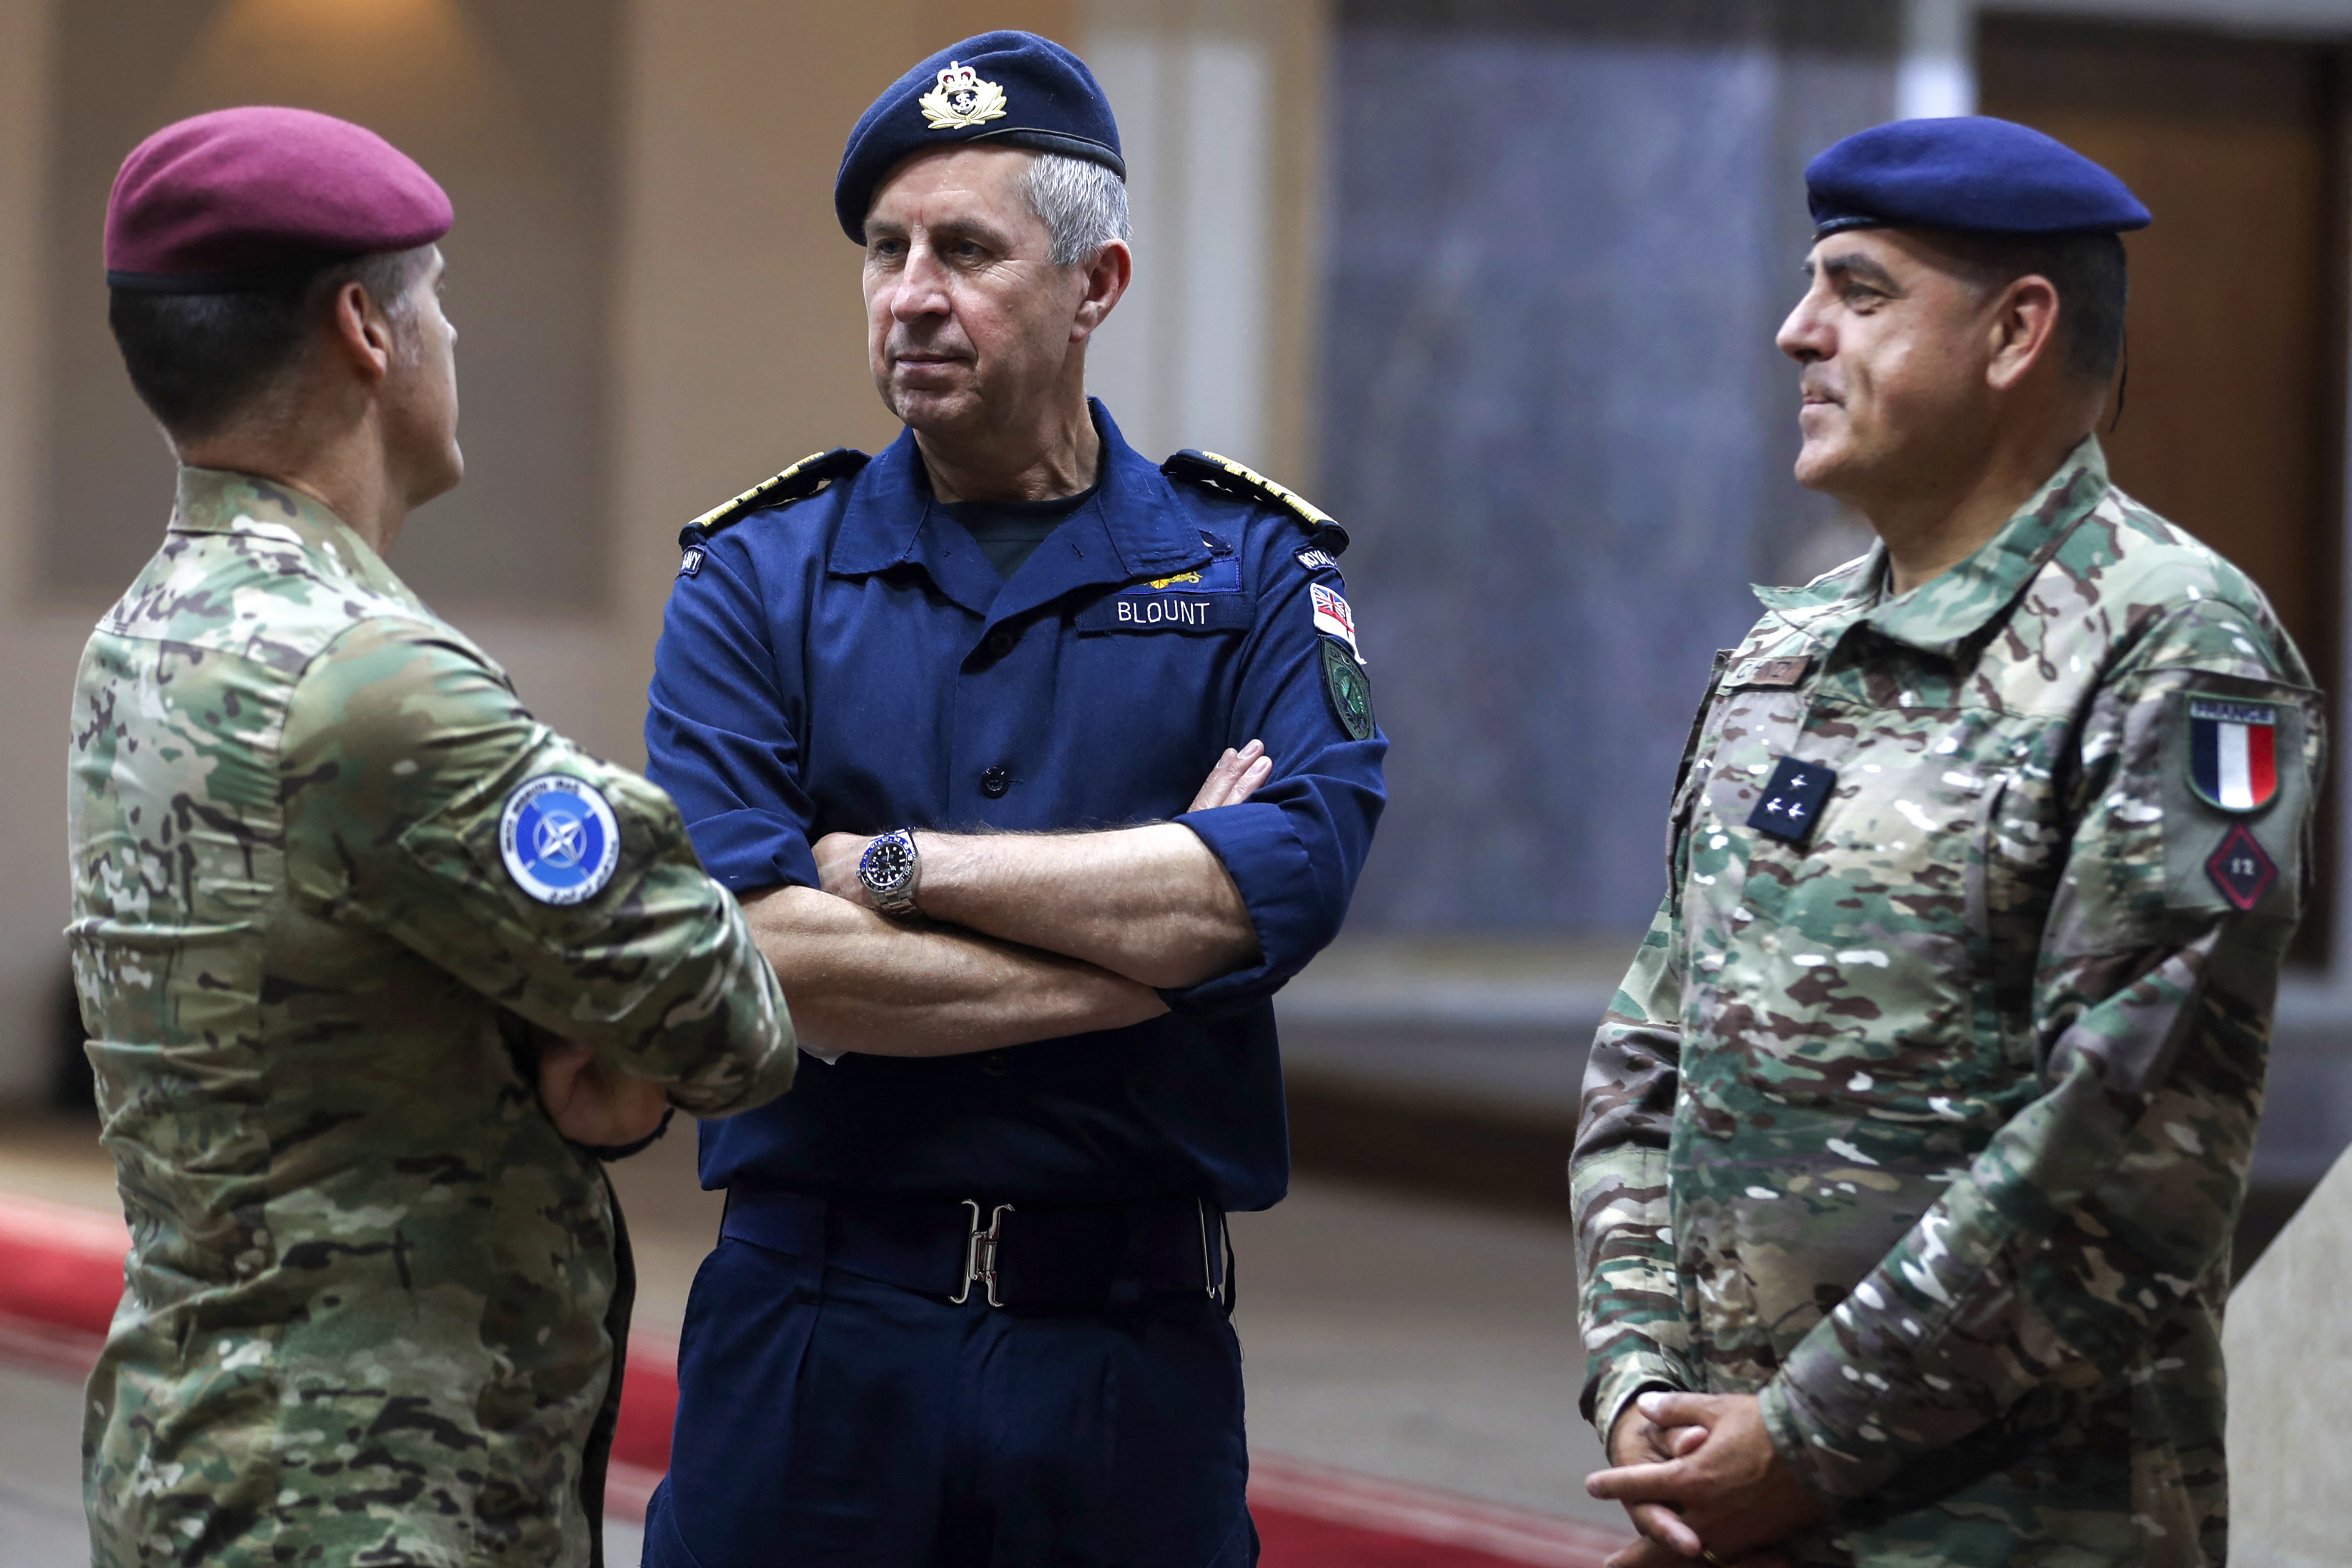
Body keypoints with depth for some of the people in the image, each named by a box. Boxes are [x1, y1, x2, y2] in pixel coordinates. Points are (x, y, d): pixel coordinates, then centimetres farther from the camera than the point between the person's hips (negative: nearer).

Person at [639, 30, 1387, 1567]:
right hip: (819, 1332, 0)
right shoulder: (759, 582, 4)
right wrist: (1148, 935, -10)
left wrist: (899, 866, -12)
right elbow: (746, 954, -12)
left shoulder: (1253, 572, 6)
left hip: (1135, 1355, 0)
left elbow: (1288, 878, -13)